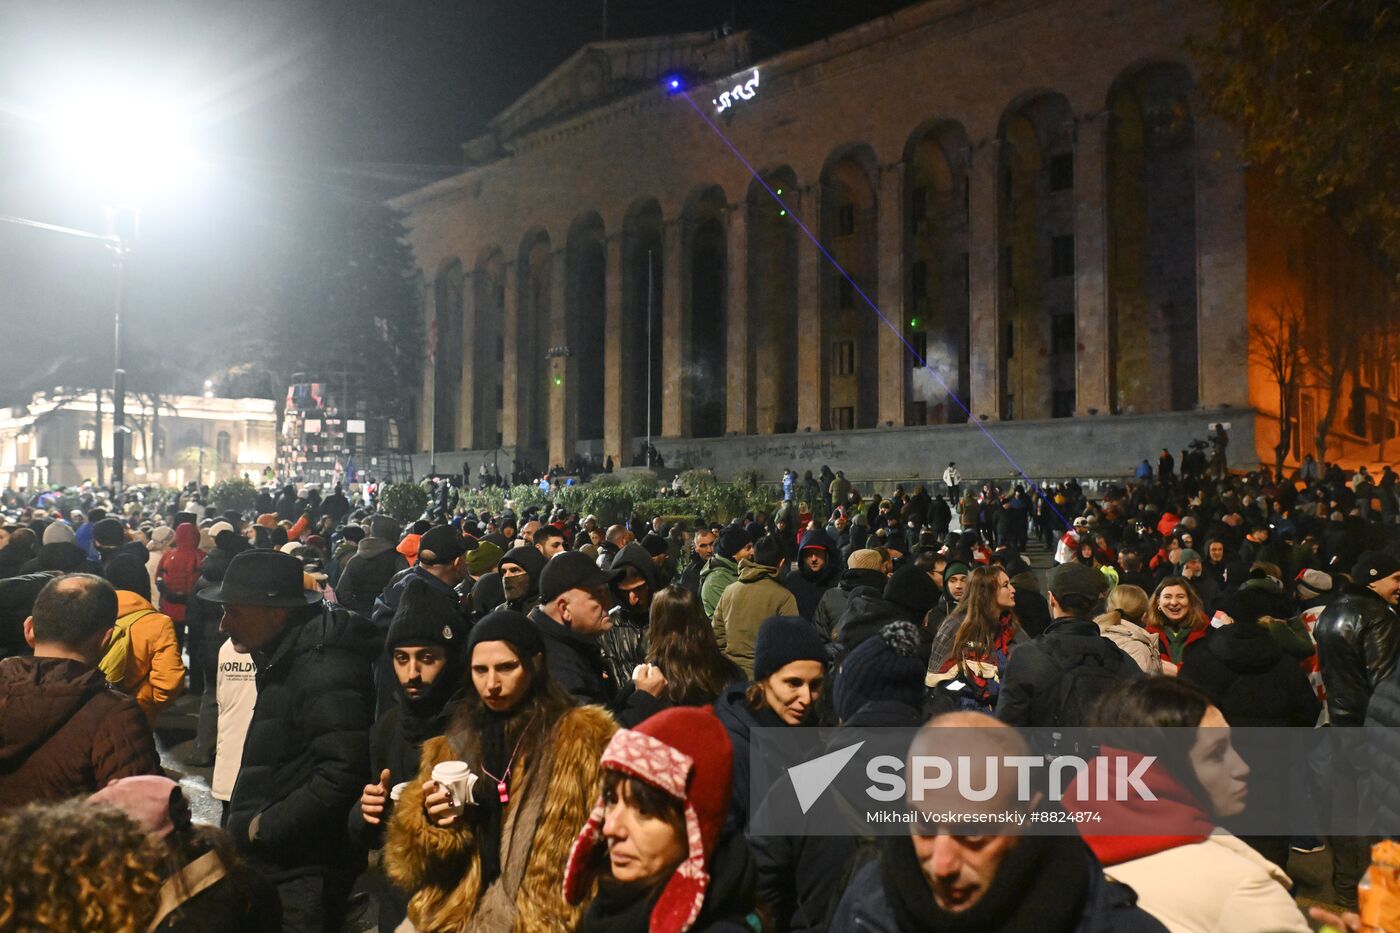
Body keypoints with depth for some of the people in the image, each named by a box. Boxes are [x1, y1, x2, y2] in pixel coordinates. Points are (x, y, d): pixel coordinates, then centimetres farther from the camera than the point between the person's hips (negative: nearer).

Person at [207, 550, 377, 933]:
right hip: (272, 866, 10)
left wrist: (266, 826, -20)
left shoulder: (325, 669, -23)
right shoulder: (285, 660, 10)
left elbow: (344, 775, -29)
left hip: (304, 877, -10)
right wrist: (247, 823, 12)